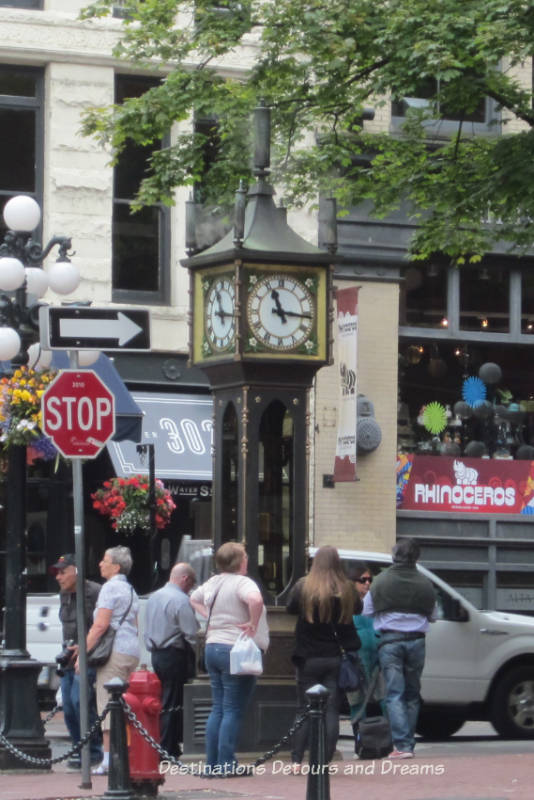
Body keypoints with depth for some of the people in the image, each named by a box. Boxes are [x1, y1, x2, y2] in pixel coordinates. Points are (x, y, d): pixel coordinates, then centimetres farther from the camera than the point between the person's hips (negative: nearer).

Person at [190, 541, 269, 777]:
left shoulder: (213, 583, 12)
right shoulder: (242, 582, -13)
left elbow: (194, 599, 31)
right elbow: (255, 600, -34)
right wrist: (253, 625, -20)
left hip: (212, 647, 8)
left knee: (218, 708, 12)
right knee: (233, 710, -4)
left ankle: (212, 764, 11)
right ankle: (226, 765, -6)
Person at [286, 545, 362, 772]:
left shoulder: (303, 587, -9)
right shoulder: (346, 590, -5)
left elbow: (290, 608, 4)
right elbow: (358, 609, 10)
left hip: (309, 658, -1)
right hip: (335, 658, 1)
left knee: (304, 709, 7)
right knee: (332, 710, 5)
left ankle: (297, 760, 3)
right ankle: (325, 760, 0)